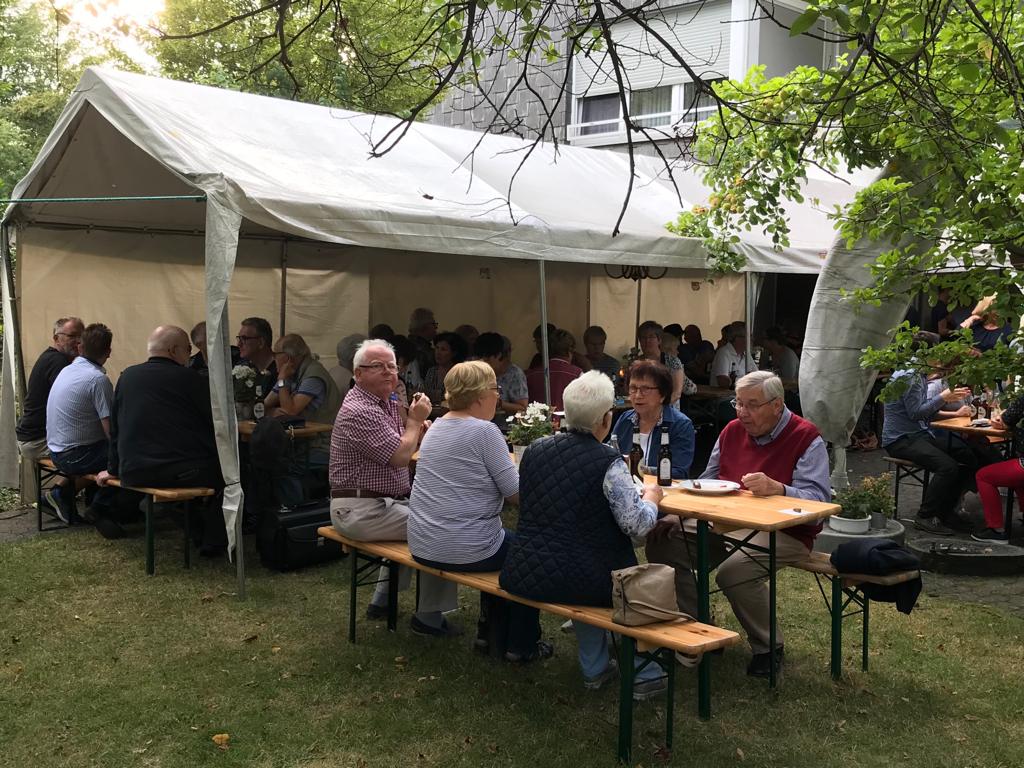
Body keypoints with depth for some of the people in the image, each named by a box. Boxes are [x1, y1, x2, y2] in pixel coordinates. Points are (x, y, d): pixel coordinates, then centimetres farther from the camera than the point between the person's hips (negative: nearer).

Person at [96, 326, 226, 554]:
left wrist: (113, 469, 29)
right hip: (182, 472, -6)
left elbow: (115, 428, 19)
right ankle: (213, 541, 13)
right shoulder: (189, 378, -3)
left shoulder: (127, 376, 12)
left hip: (133, 474, 6)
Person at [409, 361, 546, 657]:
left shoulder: (436, 427, 9)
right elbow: (515, 493, -15)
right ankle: (522, 645, 22)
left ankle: (489, 631, 38)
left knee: (504, 542, 33)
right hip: (464, 549, -8)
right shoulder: (484, 431, -16)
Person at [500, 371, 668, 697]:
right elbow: (637, 524, -16)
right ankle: (644, 675, 28)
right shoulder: (607, 462, -15)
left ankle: (594, 669, 38)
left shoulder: (535, 449, 3)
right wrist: (651, 497, 6)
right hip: (576, 579, -5)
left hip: (522, 575, 6)